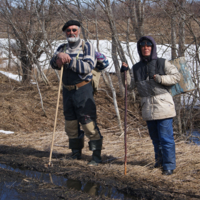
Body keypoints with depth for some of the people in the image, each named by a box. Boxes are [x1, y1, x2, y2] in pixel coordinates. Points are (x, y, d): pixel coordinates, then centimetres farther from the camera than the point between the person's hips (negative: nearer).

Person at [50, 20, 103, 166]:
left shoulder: (87, 47, -4)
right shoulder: (62, 48, 12)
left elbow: (88, 67, -17)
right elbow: (54, 64, -4)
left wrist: (69, 60, -22)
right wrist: (59, 57, -26)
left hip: (83, 90, -6)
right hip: (67, 90, 6)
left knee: (89, 124, -10)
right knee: (70, 124, 12)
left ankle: (96, 155, -3)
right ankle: (76, 153, 26)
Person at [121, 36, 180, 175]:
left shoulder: (162, 63, -1)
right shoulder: (137, 67, 11)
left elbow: (176, 76, -3)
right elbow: (130, 86, 11)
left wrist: (159, 78, -14)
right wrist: (125, 73, -4)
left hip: (163, 104, -5)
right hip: (147, 106, 5)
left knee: (166, 136, -7)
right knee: (155, 137, 17)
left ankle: (169, 165, 0)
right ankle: (160, 160, 35)